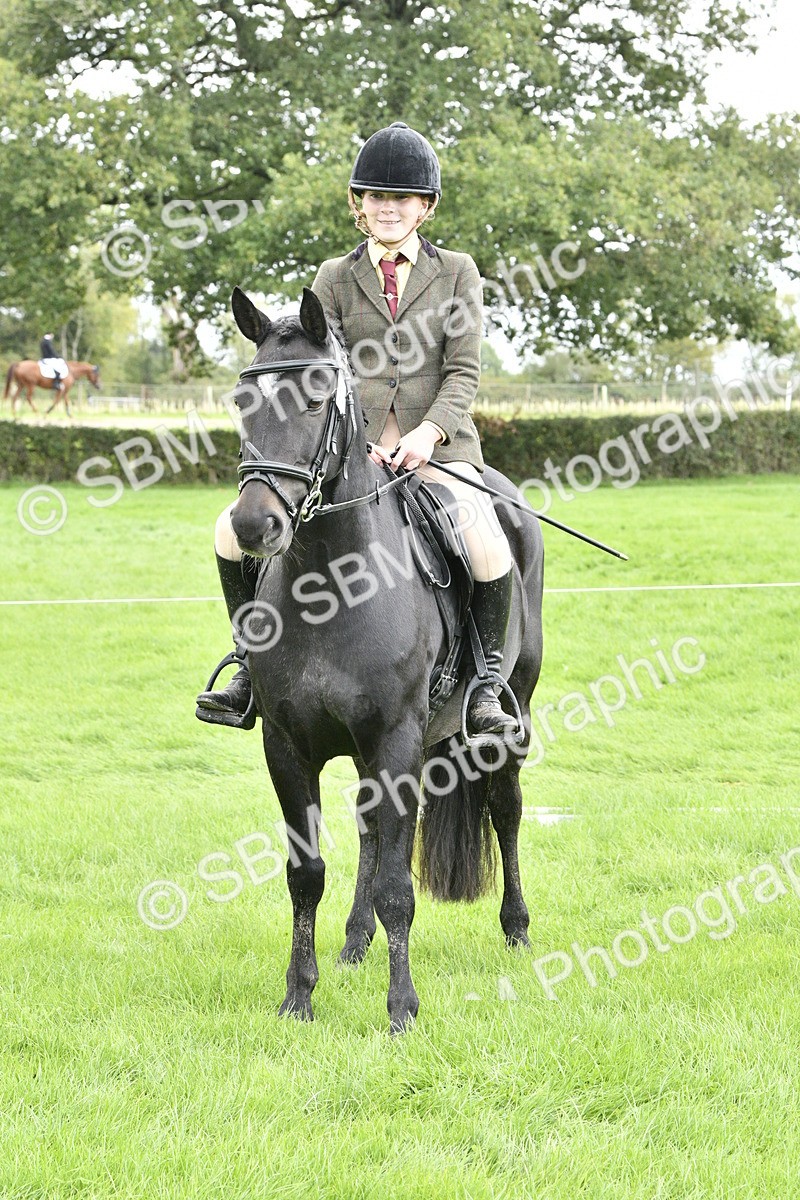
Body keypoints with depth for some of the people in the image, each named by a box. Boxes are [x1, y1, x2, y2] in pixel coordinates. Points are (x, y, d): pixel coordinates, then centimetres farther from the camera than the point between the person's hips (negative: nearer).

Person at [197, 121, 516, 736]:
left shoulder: (457, 272, 9)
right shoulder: (335, 277, 12)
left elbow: (464, 371, 0)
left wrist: (428, 433, -18)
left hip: (438, 448, -2)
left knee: (489, 552, -30)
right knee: (235, 530, -14)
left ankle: (488, 680, -9)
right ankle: (256, 666, 4)